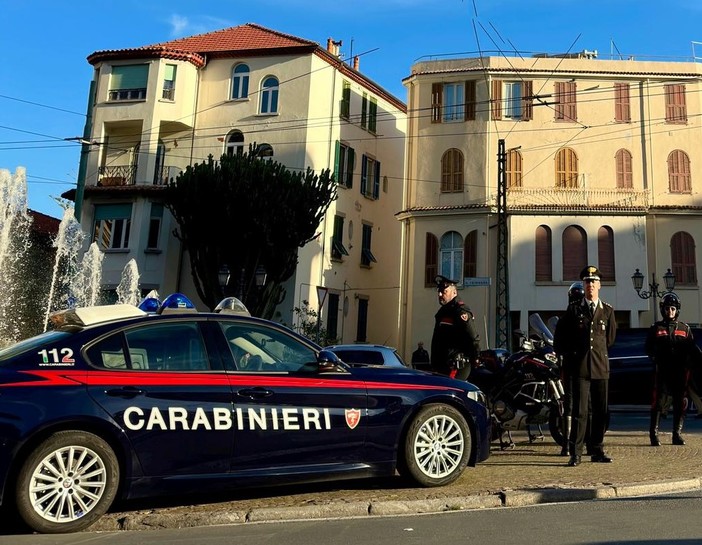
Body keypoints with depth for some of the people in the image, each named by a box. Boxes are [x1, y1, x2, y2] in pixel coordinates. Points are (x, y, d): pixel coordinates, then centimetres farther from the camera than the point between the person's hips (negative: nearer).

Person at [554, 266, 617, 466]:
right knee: (579, 411, -5)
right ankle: (575, 453, -1)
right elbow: (560, 337, 12)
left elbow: (610, 338, 19)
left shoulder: (608, 310, 9)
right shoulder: (573, 309, 5)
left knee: (601, 411, 7)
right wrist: (567, 356, 11)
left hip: (601, 367, 2)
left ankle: (597, 451, 18)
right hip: (580, 367, -2)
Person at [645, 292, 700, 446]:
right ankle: (654, 434, 1)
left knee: (680, 403, 6)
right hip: (662, 370, -2)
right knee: (657, 402, -4)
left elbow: (692, 349, 9)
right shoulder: (656, 328, 6)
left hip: (680, 371, 3)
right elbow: (649, 348, 4)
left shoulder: (685, 328, 12)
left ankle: (677, 434, 16)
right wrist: (655, 356, -13)